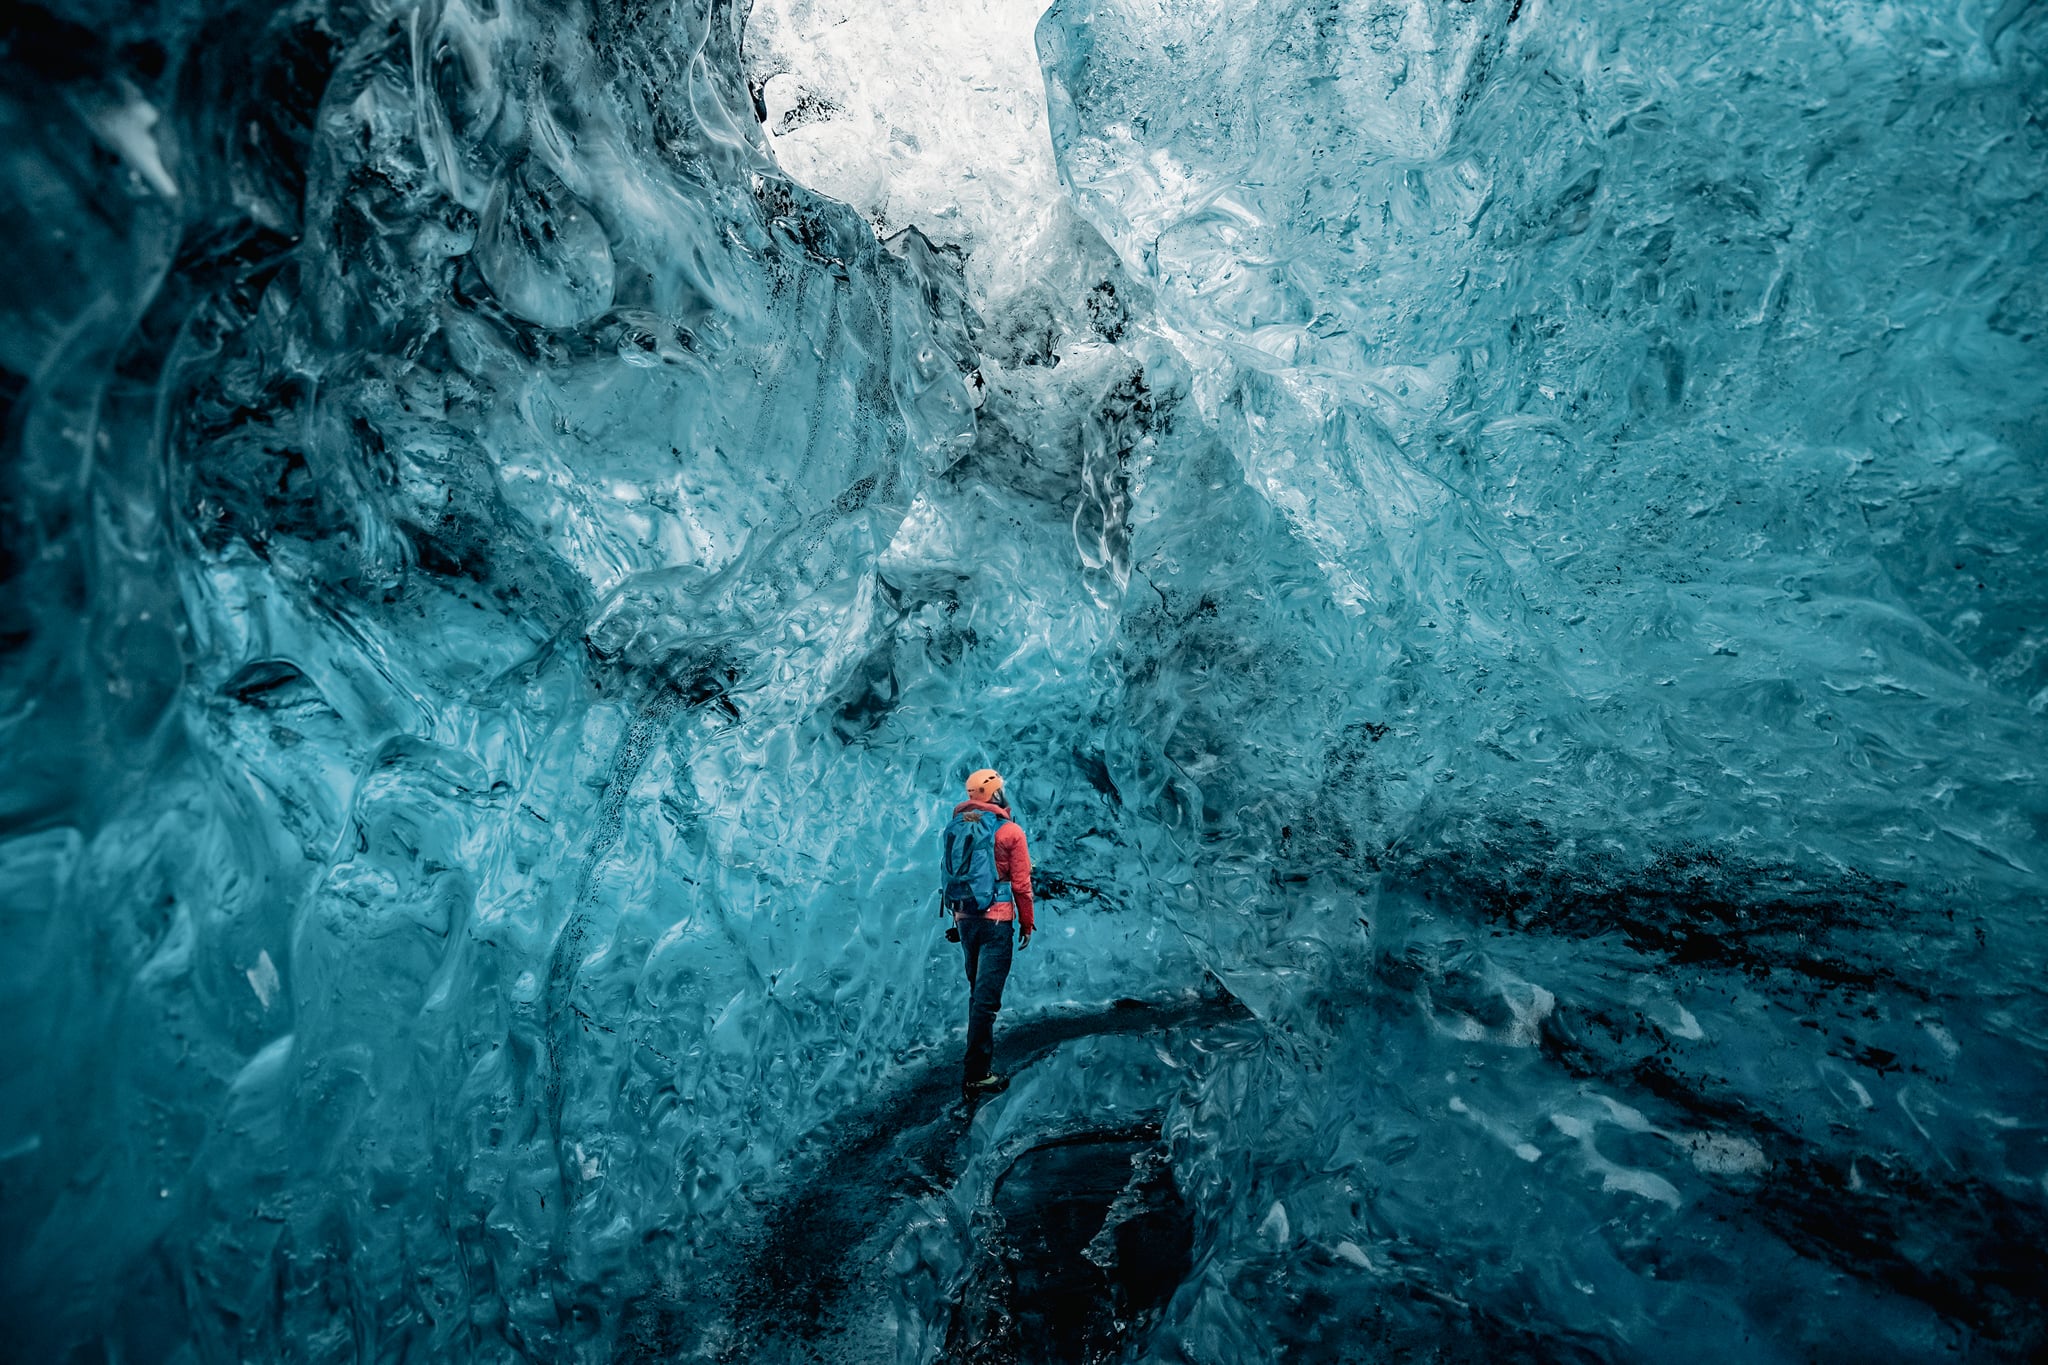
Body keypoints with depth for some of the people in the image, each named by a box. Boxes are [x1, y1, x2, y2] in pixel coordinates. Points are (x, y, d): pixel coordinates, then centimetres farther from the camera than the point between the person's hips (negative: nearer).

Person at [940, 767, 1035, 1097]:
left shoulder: (956, 827, 6)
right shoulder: (1010, 831, -8)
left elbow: (950, 873, 12)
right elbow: (1021, 884, -7)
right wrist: (1027, 924, 3)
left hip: (964, 918, 6)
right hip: (995, 920, -6)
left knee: (978, 991, 20)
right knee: (986, 996, -4)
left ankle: (982, 1056, 32)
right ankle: (977, 1075, -4)